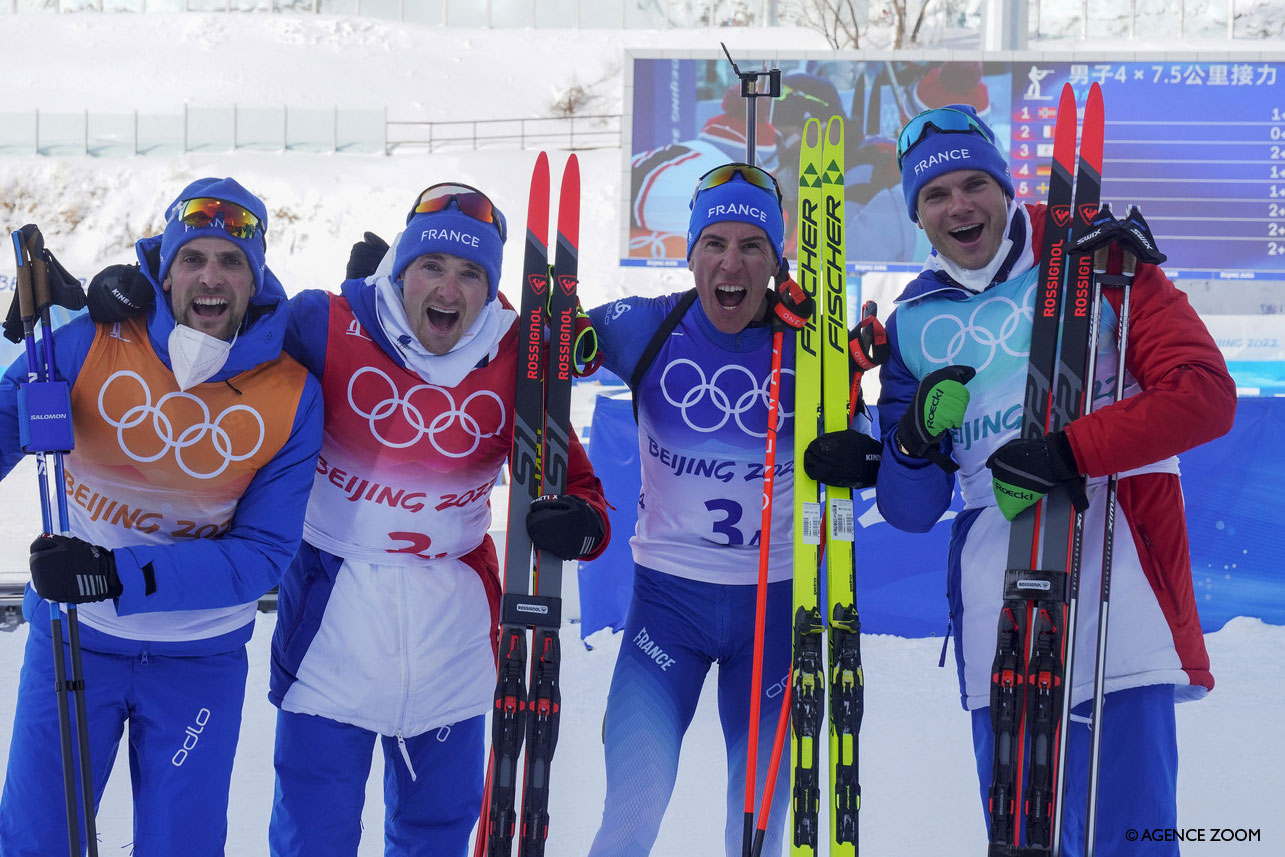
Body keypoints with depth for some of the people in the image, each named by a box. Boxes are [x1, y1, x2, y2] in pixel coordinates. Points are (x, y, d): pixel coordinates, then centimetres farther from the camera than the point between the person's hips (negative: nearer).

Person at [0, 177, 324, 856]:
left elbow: (263, 551, -15)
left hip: (201, 654, 0)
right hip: (72, 635, 0)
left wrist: (119, 574, -25)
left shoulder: (292, 395, -13)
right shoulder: (92, 343, -14)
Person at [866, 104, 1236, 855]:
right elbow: (911, 512, 13)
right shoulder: (915, 323, 13)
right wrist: (916, 440, -9)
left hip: (1116, 582, -3)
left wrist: (1071, 452, -18)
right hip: (995, 617, 3)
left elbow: (1205, 391, -8)